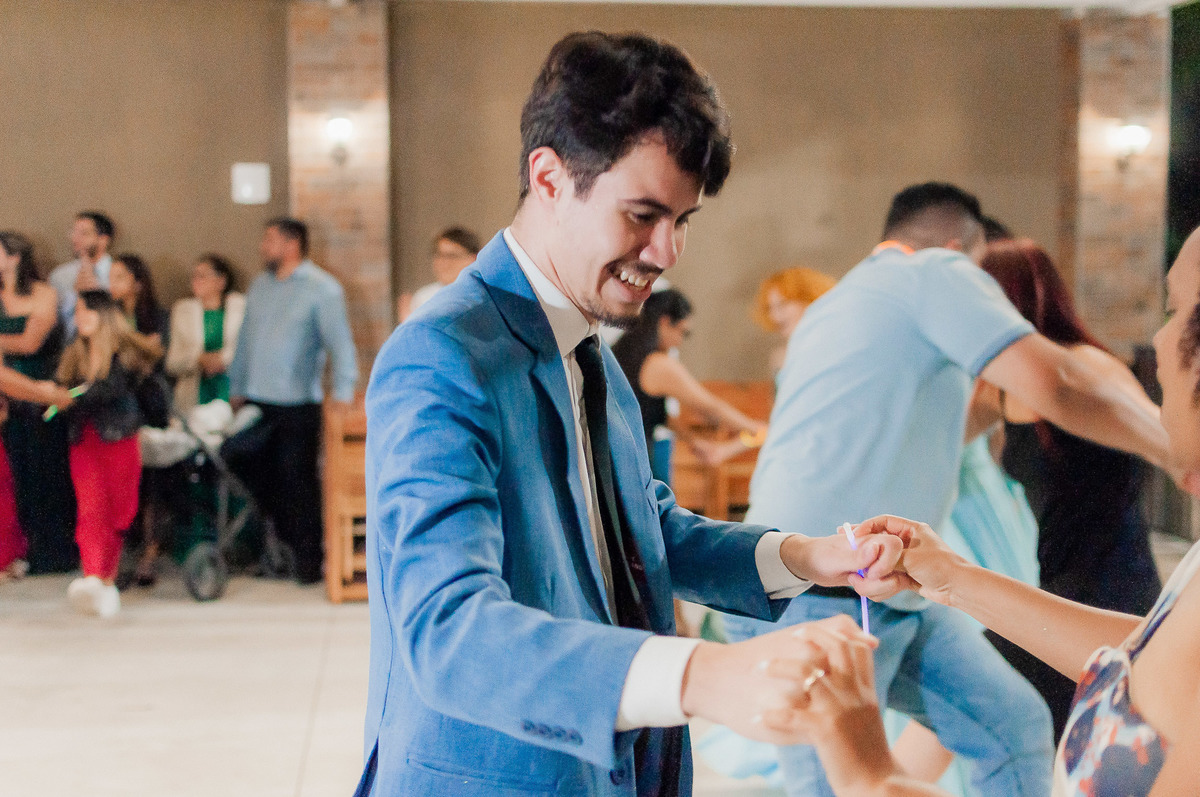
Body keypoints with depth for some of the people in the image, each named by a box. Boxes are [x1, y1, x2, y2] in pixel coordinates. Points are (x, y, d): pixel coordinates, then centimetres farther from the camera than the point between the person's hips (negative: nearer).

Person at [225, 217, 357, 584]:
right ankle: (286, 539, 21)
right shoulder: (260, 286, 15)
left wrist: (343, 393, -19)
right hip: (256, 403, 6)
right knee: (254, 472, 6)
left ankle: (308, 558, 8)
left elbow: (340, 343, -11)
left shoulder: (321, 288, -6)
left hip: (297, 405, -6)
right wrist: (237, 389, 18)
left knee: (298, 479, -3)